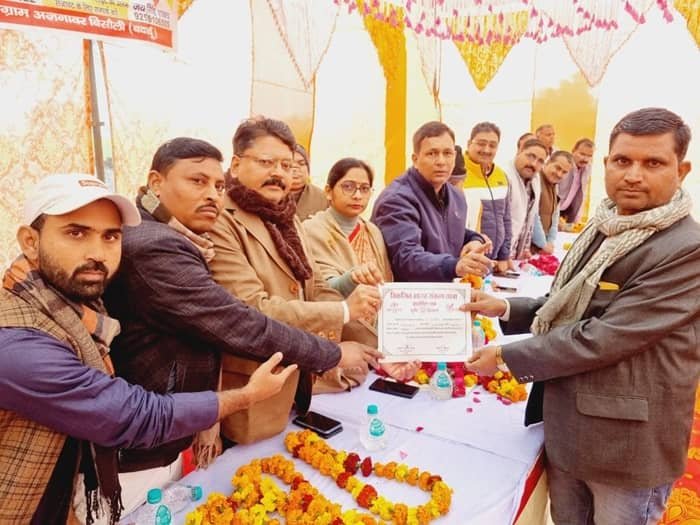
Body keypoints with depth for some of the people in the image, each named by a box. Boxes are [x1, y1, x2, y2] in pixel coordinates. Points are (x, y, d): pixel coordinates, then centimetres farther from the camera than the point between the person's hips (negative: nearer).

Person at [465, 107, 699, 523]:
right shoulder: (604, 228, 6)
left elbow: (601, 337, -26)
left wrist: (505, 358, -18)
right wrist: (506, 308, -2)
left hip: (626, 441, -7)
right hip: (565, 424, 7)